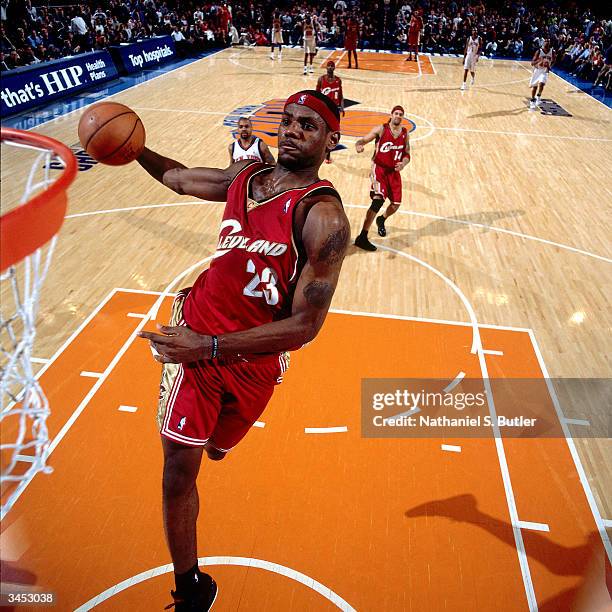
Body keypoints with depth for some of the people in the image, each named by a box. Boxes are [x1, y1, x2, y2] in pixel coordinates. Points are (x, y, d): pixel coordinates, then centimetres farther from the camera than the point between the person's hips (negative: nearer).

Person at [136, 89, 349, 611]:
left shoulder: (323, 215, -19)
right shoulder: (245, 176, 0)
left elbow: (304, 326, -23)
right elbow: (179, 178, 21)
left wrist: (211, 347, -28)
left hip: (254, 357, -3)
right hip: (196, 331, 4)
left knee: (216, 448, 22)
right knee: (179, 466, 3)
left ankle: (215, 436, 63)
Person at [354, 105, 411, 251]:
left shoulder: (405, 133, 6)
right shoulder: (381, 129, -7)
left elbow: (407, 154, 11)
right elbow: (363, 140, -11)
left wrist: (403, 164, -12)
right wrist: (359, 145, -35)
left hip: (394, 171, 6)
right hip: (379, 168, -5)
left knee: (396, 204, 8)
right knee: (378, 200, -24)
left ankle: (381, 220, 44)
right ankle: (362, 238, -23)